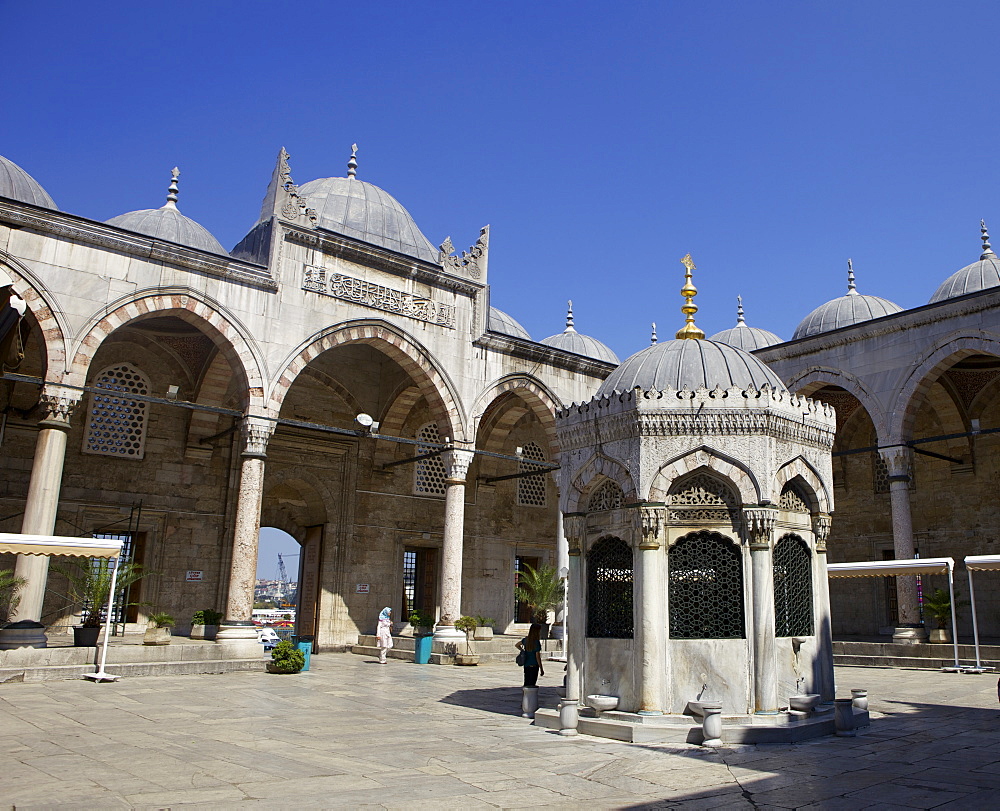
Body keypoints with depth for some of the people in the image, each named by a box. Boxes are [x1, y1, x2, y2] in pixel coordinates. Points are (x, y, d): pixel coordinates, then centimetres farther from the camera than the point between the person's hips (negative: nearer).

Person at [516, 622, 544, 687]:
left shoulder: (526, 640, 3)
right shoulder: (537, 642, -16)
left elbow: (516, 645, 20)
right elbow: (538, 657, -15)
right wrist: (541, 669, -8)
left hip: (526, 665, 6)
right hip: (534, 666, -6)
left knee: (526, 683, 14)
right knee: (532, 684, -1)